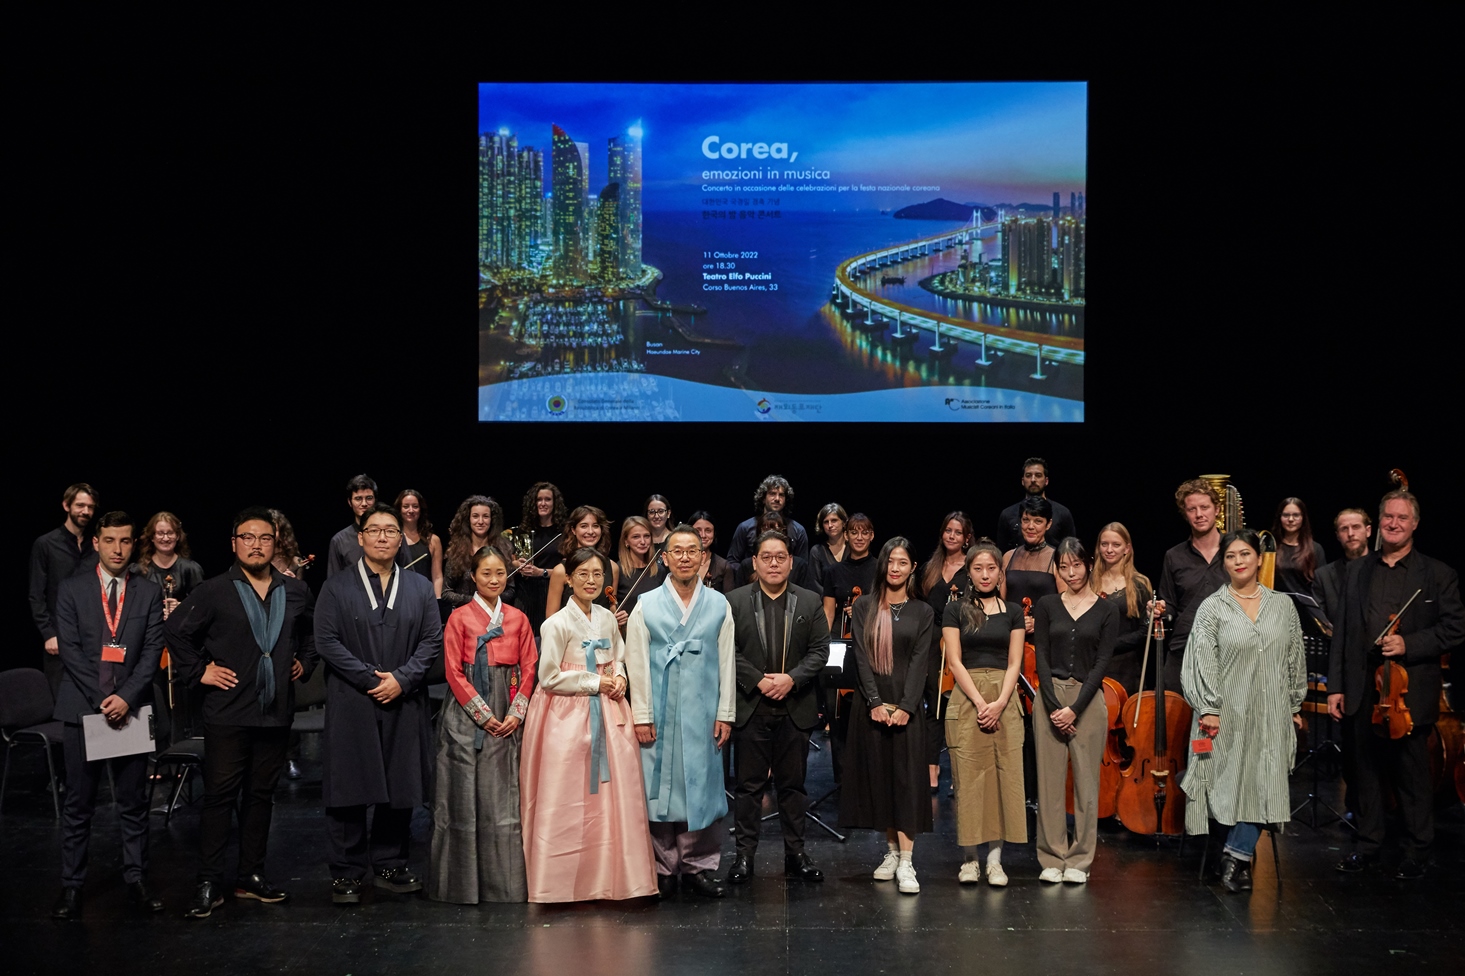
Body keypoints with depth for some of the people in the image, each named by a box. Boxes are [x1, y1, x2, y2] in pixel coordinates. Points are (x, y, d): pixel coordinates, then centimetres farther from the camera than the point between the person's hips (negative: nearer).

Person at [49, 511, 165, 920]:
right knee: (78, 805, 3)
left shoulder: (149, 593, 7)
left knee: (133, 802, 5)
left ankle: (136, 880, 13)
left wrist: (126, 697, -11)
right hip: (82, 709, -1)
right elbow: (69, 648, -3)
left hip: (130, 709, 1)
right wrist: (102, 698, -11)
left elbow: (152, 650, 1)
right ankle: (71, 886, 9)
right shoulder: (71, 590, 4)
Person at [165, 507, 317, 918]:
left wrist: (305, 663, 12)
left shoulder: (296, 592, 8)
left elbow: (314, 632, 25)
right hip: (228, 712, -4)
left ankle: (251, 877, 20)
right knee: (220, 795, -3)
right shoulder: (213, 592, -3)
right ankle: (209, 884, 3)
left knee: (261, 795, 10)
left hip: (276, 713, 4)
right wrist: (197, 672, -4)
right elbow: (176, 630, 1)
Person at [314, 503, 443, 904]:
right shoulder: (337, 587, 3)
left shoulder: (420, 587, 11)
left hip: (404, 704, 3)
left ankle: (389, 864, 18)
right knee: (350, 787, -1)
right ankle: (347, 873, 8)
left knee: (400, 786, 5)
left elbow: (432, 640, 5)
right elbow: (326, 640, -5)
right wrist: (371, 678, -11)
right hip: (351, 703, -2)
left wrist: (401, 679, -9)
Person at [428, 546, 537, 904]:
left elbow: (529, 668, 8)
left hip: (508, 720, 3)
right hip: (468, 717, -2)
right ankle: (464, 883, 7)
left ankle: (505, 884, 8)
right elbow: (454, 672, -4)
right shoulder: (460, 617, 1)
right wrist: (484, 715, -9)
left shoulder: (517, 618, 10)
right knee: (465, 798, -1)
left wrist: (516, 713, -4)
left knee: (505, 799, 1)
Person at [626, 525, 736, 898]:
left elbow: (726, 661, 6)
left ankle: (698, 867, 12)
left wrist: (725, 713, 1)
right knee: (659, 786, 1)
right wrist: (641, 715, -4)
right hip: (660, 713, -1)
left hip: (703, 714, 1)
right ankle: (663, 869, 10)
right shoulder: (646, 605, 4)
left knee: (703, 788, 3)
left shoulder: (719, 605, 7)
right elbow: (636, 663, 1)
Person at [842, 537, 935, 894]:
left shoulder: (922, 612, 5)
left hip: (907, 706, -1)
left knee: (907, 780, -6)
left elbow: (920, 661, -3)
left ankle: (906, 862, -9)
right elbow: (862, 657, -1)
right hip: (872, 706, 1)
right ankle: (891, 851, 17)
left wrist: (905, 706, -14)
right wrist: (875, 703, -12)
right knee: (878, 777, 5)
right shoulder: (864, 606, 6)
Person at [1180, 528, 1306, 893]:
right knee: (1233, 783, 1)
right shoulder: (1212, 608, -1)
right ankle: (1241, 857, 16)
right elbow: (1203, 660, -6)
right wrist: (1208, 708, -11)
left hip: (1272, 714, 2)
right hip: (1230, 712, -2)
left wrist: (1295, 705, 12)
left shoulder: (1282, 606, 7)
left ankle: (1236, 855, 4)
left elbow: (1295, 659, 13)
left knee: (1264, 784, -5)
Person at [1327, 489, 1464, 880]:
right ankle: (1368, 844, 22)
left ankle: (1416, 852, 15)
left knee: (1413, 775, 4)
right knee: (1368, 770, 11)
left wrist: (1408, 644, -16)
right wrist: (1336, 686, 5)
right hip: (1364, 691, 3)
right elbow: (1341, 632, 9)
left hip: (1411, 692, -3)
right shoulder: (1356, 571, 11)